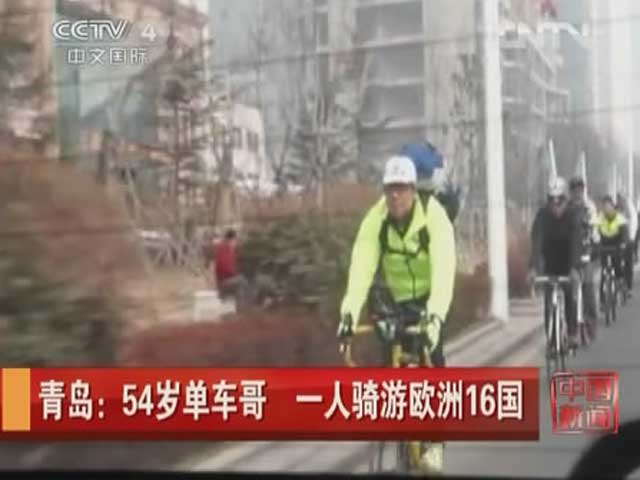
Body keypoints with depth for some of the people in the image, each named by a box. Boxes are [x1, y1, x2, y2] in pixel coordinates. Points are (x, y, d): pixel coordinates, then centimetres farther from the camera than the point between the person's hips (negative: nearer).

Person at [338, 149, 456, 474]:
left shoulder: (434, 218, -28)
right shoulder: (375, 219, -20)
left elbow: (443, 271, -39)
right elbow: (361, 266, -31)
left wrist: (436, 315, -53)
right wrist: (350, 311, -44)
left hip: (429, 295, -3)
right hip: (396, 297, 3)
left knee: (432, 356, -20)